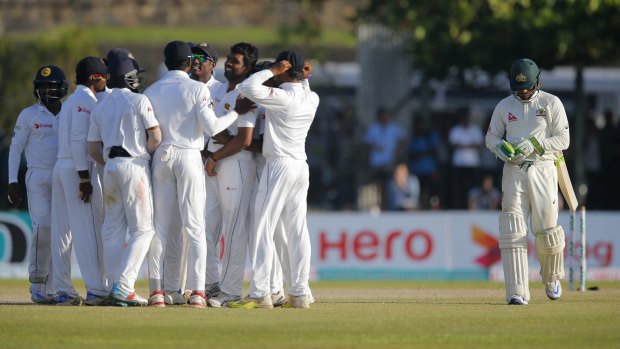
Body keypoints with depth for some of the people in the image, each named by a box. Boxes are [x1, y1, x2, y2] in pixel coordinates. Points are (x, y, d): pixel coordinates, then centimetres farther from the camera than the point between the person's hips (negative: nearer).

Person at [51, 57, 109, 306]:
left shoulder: (70, 101, 22)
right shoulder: (86, 100, -8)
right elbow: (79, 138, -17)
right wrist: (84, 178, -20)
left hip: (61, 166, 10)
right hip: (79, 167, -10)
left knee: (62, 230, 6)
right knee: (90, 229, -10)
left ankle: (63, 291, 6)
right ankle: (96, 290, -14)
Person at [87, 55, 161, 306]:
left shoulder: (100, 107, 12)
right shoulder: (138, 101, -5)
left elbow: (92, 148, 11)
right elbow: (156, 136, -11)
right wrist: (146, 155, 5)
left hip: (110, 167, 6)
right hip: (134, 165, -6)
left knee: (113, 229, 10)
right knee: (142, 228, -4)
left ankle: (116, 286, 8)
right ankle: (124, 286, -16)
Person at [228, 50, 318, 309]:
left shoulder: (282, 97, -15)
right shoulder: (312, 99, 8)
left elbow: (248, 87, -22)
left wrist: (272, 71, -12)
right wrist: (304, 78, 16)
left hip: (279, 166, -8)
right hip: (301, 167, 8)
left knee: (263, 229, -6)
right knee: (297, 231, 8)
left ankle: (260, 294, -10)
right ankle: (300, 293, 6)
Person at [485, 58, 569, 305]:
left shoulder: (551, 103, 2)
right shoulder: (504, 106, 10)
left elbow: (563, 140, -3)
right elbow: (491, 137, 14)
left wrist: (534, 144, -16)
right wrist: (501, 147, -9)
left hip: (542, 169, -2)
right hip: (513, 171, 2)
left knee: (547, 229, -3)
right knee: (513, 231, -10)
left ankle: (552, 278, 27)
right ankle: (517, 292, -14)